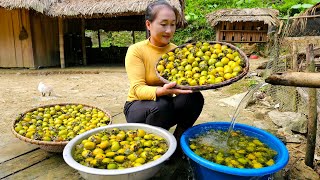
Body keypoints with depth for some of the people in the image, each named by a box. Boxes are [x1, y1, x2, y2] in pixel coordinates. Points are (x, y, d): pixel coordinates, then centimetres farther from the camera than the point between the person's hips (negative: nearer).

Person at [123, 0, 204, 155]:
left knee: (194, 97, -23)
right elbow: (138, 89, -24)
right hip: (138, 107, -3)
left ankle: (177, 142, -1)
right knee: (161, 105, -35)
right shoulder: (136, 50, -14)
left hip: (165, 105, 4)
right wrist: (161, 91, -43)